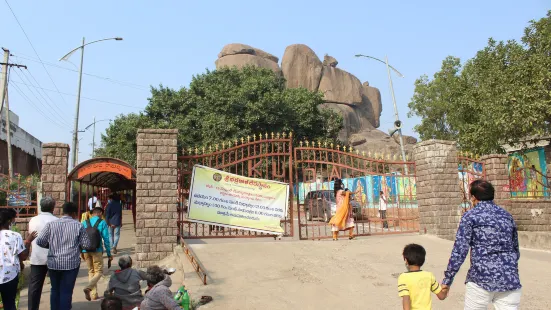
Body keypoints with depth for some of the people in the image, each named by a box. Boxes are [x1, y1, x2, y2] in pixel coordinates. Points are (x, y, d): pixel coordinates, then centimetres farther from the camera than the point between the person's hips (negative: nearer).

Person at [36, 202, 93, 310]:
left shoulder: (51, 224, -1)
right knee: (66, 291, 7)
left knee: (55, 289, 21)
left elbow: (39, 241, -3)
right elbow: (87, 245, -4)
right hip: (71, 263, -3)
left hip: (53, 263, 3)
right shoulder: (78, 225, -6)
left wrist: (50, 246, 15)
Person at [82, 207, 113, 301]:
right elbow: (106, 239, -5)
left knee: (91, 272, 15)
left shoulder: (85, 223, 8)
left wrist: (82, 252, 18)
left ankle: (93, 294, 15)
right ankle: (88, 288, -20)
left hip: (86, 251, 4)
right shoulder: (102, 223, -3)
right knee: (99, 272, 4)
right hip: (97, 251, -4)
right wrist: (109, 254, 1)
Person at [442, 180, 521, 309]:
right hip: (509, 279, 4)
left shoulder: (470, 216, -4)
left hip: (481, 278, -4)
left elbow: (459, 251, -9)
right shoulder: (507, 215, 12)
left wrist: (447, 280, -3)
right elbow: (516, 250, 20)